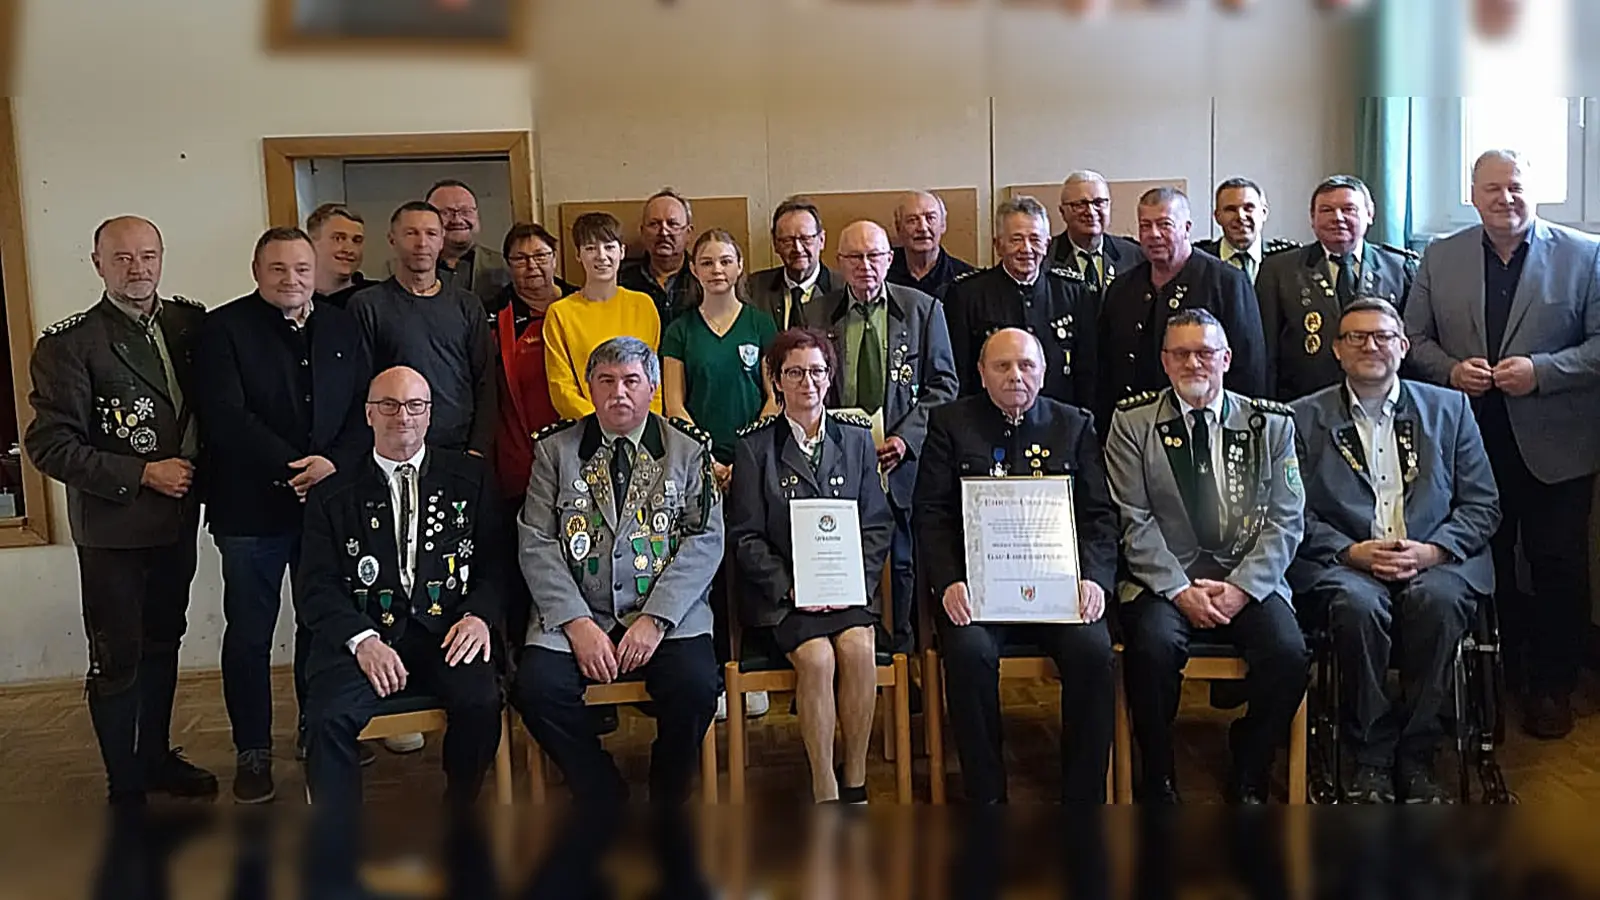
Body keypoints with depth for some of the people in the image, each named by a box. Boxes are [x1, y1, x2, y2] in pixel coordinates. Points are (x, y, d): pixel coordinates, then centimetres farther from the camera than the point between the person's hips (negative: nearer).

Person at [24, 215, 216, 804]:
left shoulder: (191, 323, 1)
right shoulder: (68, 345, -12)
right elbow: (49, 446, -15)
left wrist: (197, 460, -6)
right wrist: (142, 475, -19)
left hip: (176, 521, 5)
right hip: (113, 529, -5)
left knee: (162, 644, 19)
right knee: (117, 658, 4)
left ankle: (157, 756, 36)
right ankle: (125, 788, 18)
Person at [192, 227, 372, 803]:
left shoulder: (342, 328, 10)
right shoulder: (224, 329, -3)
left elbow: (365, 407, 3)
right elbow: (226, 416, -14)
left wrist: (335, 463, -13)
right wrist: (291, 468, -19)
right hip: (251, 508, -3)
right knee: (250, 632, 6)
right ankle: (252, 750, 18)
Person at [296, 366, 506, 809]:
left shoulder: (470, 477, 14)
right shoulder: (332, 496, 13)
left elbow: (498, 560, 10)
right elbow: (315, 588, 5)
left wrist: (480, 615, -10)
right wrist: (361, 639, -13)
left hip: (445, 630, 0)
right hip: (363, 634, 0)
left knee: (480, 701, -28)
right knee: (327, 718, -28)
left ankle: (457, 814, -2)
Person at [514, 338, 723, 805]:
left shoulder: (688, 449, 8)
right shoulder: (555, 449, 10)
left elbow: (706, 540, -1)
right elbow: (536, 544, 2)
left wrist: (656, 619, -13)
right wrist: (577, 623, -11)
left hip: (666, 612, -1)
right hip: (576, 612, 1)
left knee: (695, 686, -27)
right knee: (537, 688, -24)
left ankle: (666, 801, 1)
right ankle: (606, 802, -1)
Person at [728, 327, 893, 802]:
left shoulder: (857, 436, 12)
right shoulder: (755, 444, 4)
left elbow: (877, 523, 9)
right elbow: (745, 535, 1)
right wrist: (789, 586, -11)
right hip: (781, 592, -2)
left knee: (859, 648, -27)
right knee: (817, 657, -28)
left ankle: (855, 782, -11)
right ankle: (824, 791, -14)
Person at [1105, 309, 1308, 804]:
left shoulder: (1271, 423, 9)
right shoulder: (1133, 422, 4)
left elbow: (1286, 521, 3)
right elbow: (1133, 522, -3)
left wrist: (1242, 587, -10)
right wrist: (1180, 590, -13)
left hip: (1248, 580, 2)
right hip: (1163, 580, -1)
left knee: (1287, 652, -25)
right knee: (1152, 647, -31)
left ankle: (1247, 777, 1)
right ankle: (1158, 779, -6)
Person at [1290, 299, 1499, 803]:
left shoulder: (1449, 409, 16)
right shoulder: (1305, 418, 12)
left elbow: (1483, 505, 10)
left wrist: (1431, 550, -8)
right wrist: (1352, 552, -12)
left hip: (1435, 560, 1)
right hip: (1344, 564, -1)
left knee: (1438, 599, -33)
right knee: (1359, 605, -34)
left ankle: (1417, 756, -17)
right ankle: (1371, 758, -17)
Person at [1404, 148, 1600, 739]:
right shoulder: (1440, 258, 6)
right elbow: (1414, 339, 7)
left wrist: (1540, 371, -19)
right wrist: (1451, 370, -11)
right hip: (1470, 440, 2)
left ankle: (1552, 687, 21)